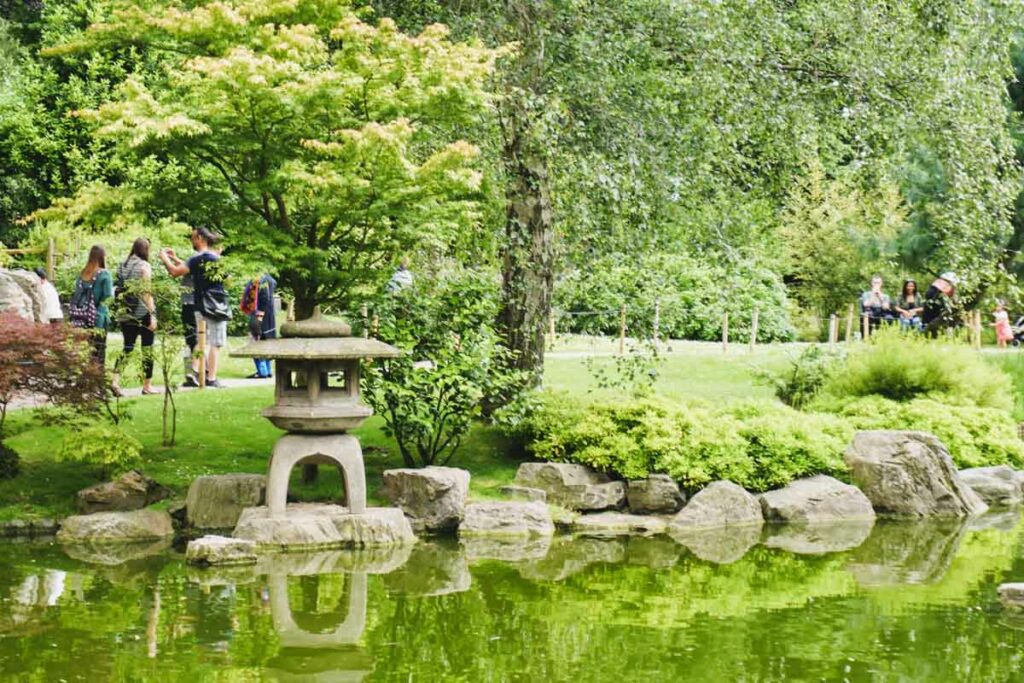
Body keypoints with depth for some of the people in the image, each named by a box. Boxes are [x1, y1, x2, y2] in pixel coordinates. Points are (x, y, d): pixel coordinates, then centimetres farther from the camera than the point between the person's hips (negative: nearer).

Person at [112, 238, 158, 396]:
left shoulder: (122, 266, 9)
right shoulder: (144, 266, -8)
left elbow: (119, 290, 12)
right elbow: (146, 292, -13)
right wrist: (152, 315, -13)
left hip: (126, 312, 5)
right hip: (143, 312, -5)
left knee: (127, 347, 8)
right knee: (147, 349, 4)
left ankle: (116, 380, -9)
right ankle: (147, 386, 9)